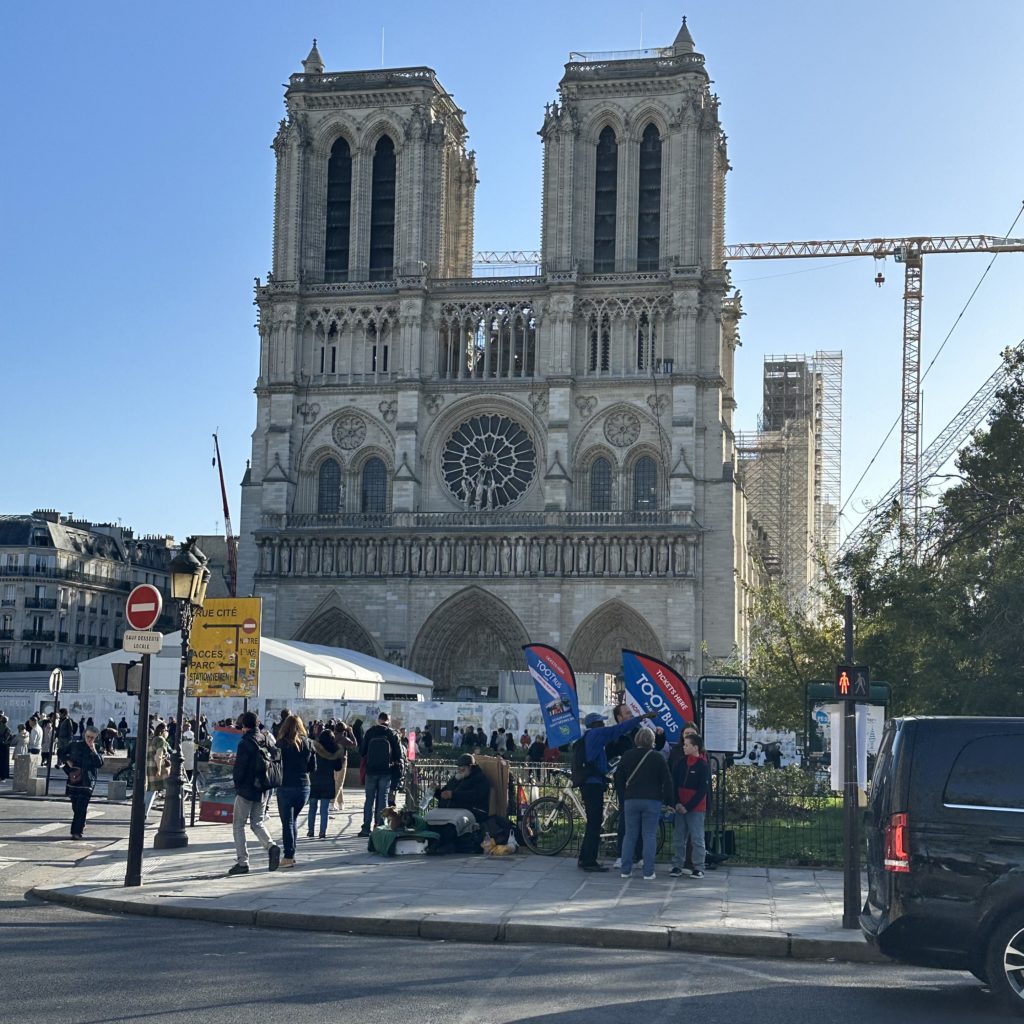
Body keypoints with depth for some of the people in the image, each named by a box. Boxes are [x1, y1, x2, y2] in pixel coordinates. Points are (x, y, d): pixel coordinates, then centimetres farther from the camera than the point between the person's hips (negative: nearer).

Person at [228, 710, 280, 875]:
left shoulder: (245, 743, -15)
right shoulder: (267, 740, 4)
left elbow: (239, 769, -15)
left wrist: (237, 784, 3)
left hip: (246, 789, -6)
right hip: (264, 790, 6)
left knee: (238, 825, 5)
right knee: (257, 823, 17)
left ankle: (242, 862, 2)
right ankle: (271, 846, -8)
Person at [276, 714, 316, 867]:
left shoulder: (282, 744, -10)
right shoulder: (308, 743, 1)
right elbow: (313, 767, 5)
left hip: (286, 787, -4)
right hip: (303, 786, 4)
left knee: (287, 822, 3)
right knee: (294, 819, 19)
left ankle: (289, 856, 0)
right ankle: (291, 853, 18)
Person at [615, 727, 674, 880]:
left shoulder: (627, 756, 4)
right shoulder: (658, 758, -4)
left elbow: (618, 779, 9)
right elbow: (667, 781, -4)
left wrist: (624, 795, 19)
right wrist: (669, 800, 4)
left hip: (631, 800, 2)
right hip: (652, 801, -2)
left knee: (630, 835, 8)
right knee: (649, 836, 1)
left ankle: (626, 870, 8)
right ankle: (648, 872, -2)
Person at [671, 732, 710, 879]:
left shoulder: (703, 766, -7)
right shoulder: (682, 762, 7)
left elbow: (703, 790, -10)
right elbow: (675, 784, 8)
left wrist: (688, 807, -12)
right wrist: (677, 803, -5)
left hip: (695, 809, -5)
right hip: (680, 807, 5)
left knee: (697, 839, -1)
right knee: (678, 838, 6)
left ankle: (698, 868, 4)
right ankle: (677, 866, 12)